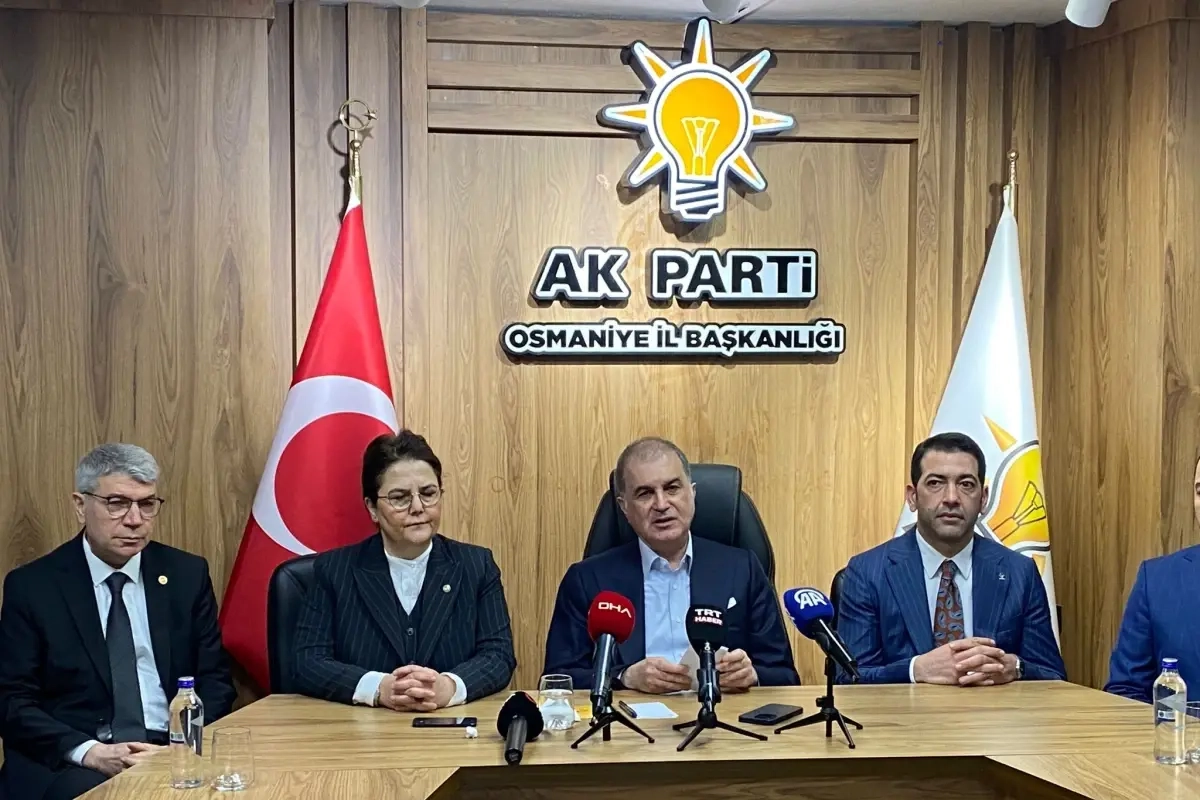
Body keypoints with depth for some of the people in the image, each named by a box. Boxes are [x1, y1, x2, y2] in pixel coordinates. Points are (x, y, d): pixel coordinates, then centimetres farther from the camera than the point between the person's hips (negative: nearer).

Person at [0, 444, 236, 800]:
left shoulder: (188, 574, 7)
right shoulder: (31, 585, 2)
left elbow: (215, 680, 8)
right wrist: (89, 751, -17)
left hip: (173, 752, 2)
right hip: (65, 762, -2)